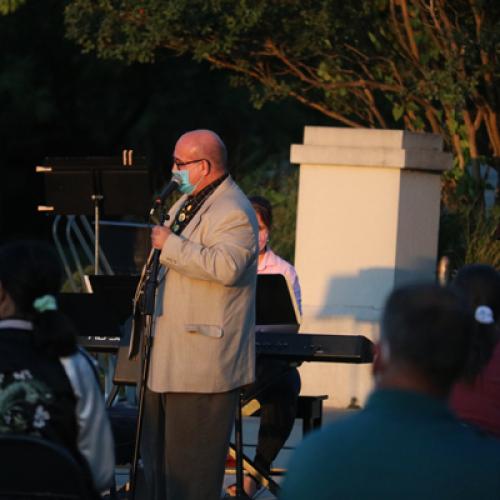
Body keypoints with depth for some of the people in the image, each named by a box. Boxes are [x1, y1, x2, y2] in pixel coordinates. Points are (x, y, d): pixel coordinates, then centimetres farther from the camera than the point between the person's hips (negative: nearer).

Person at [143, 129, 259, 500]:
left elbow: (226, 266, -32)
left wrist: (169, 243, -25)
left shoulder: (233, 212, -15)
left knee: (191, 469, -7)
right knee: (157, 453, 16)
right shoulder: (187, 202, 19)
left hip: (203, 362, -11)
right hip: (168, 357, 11)